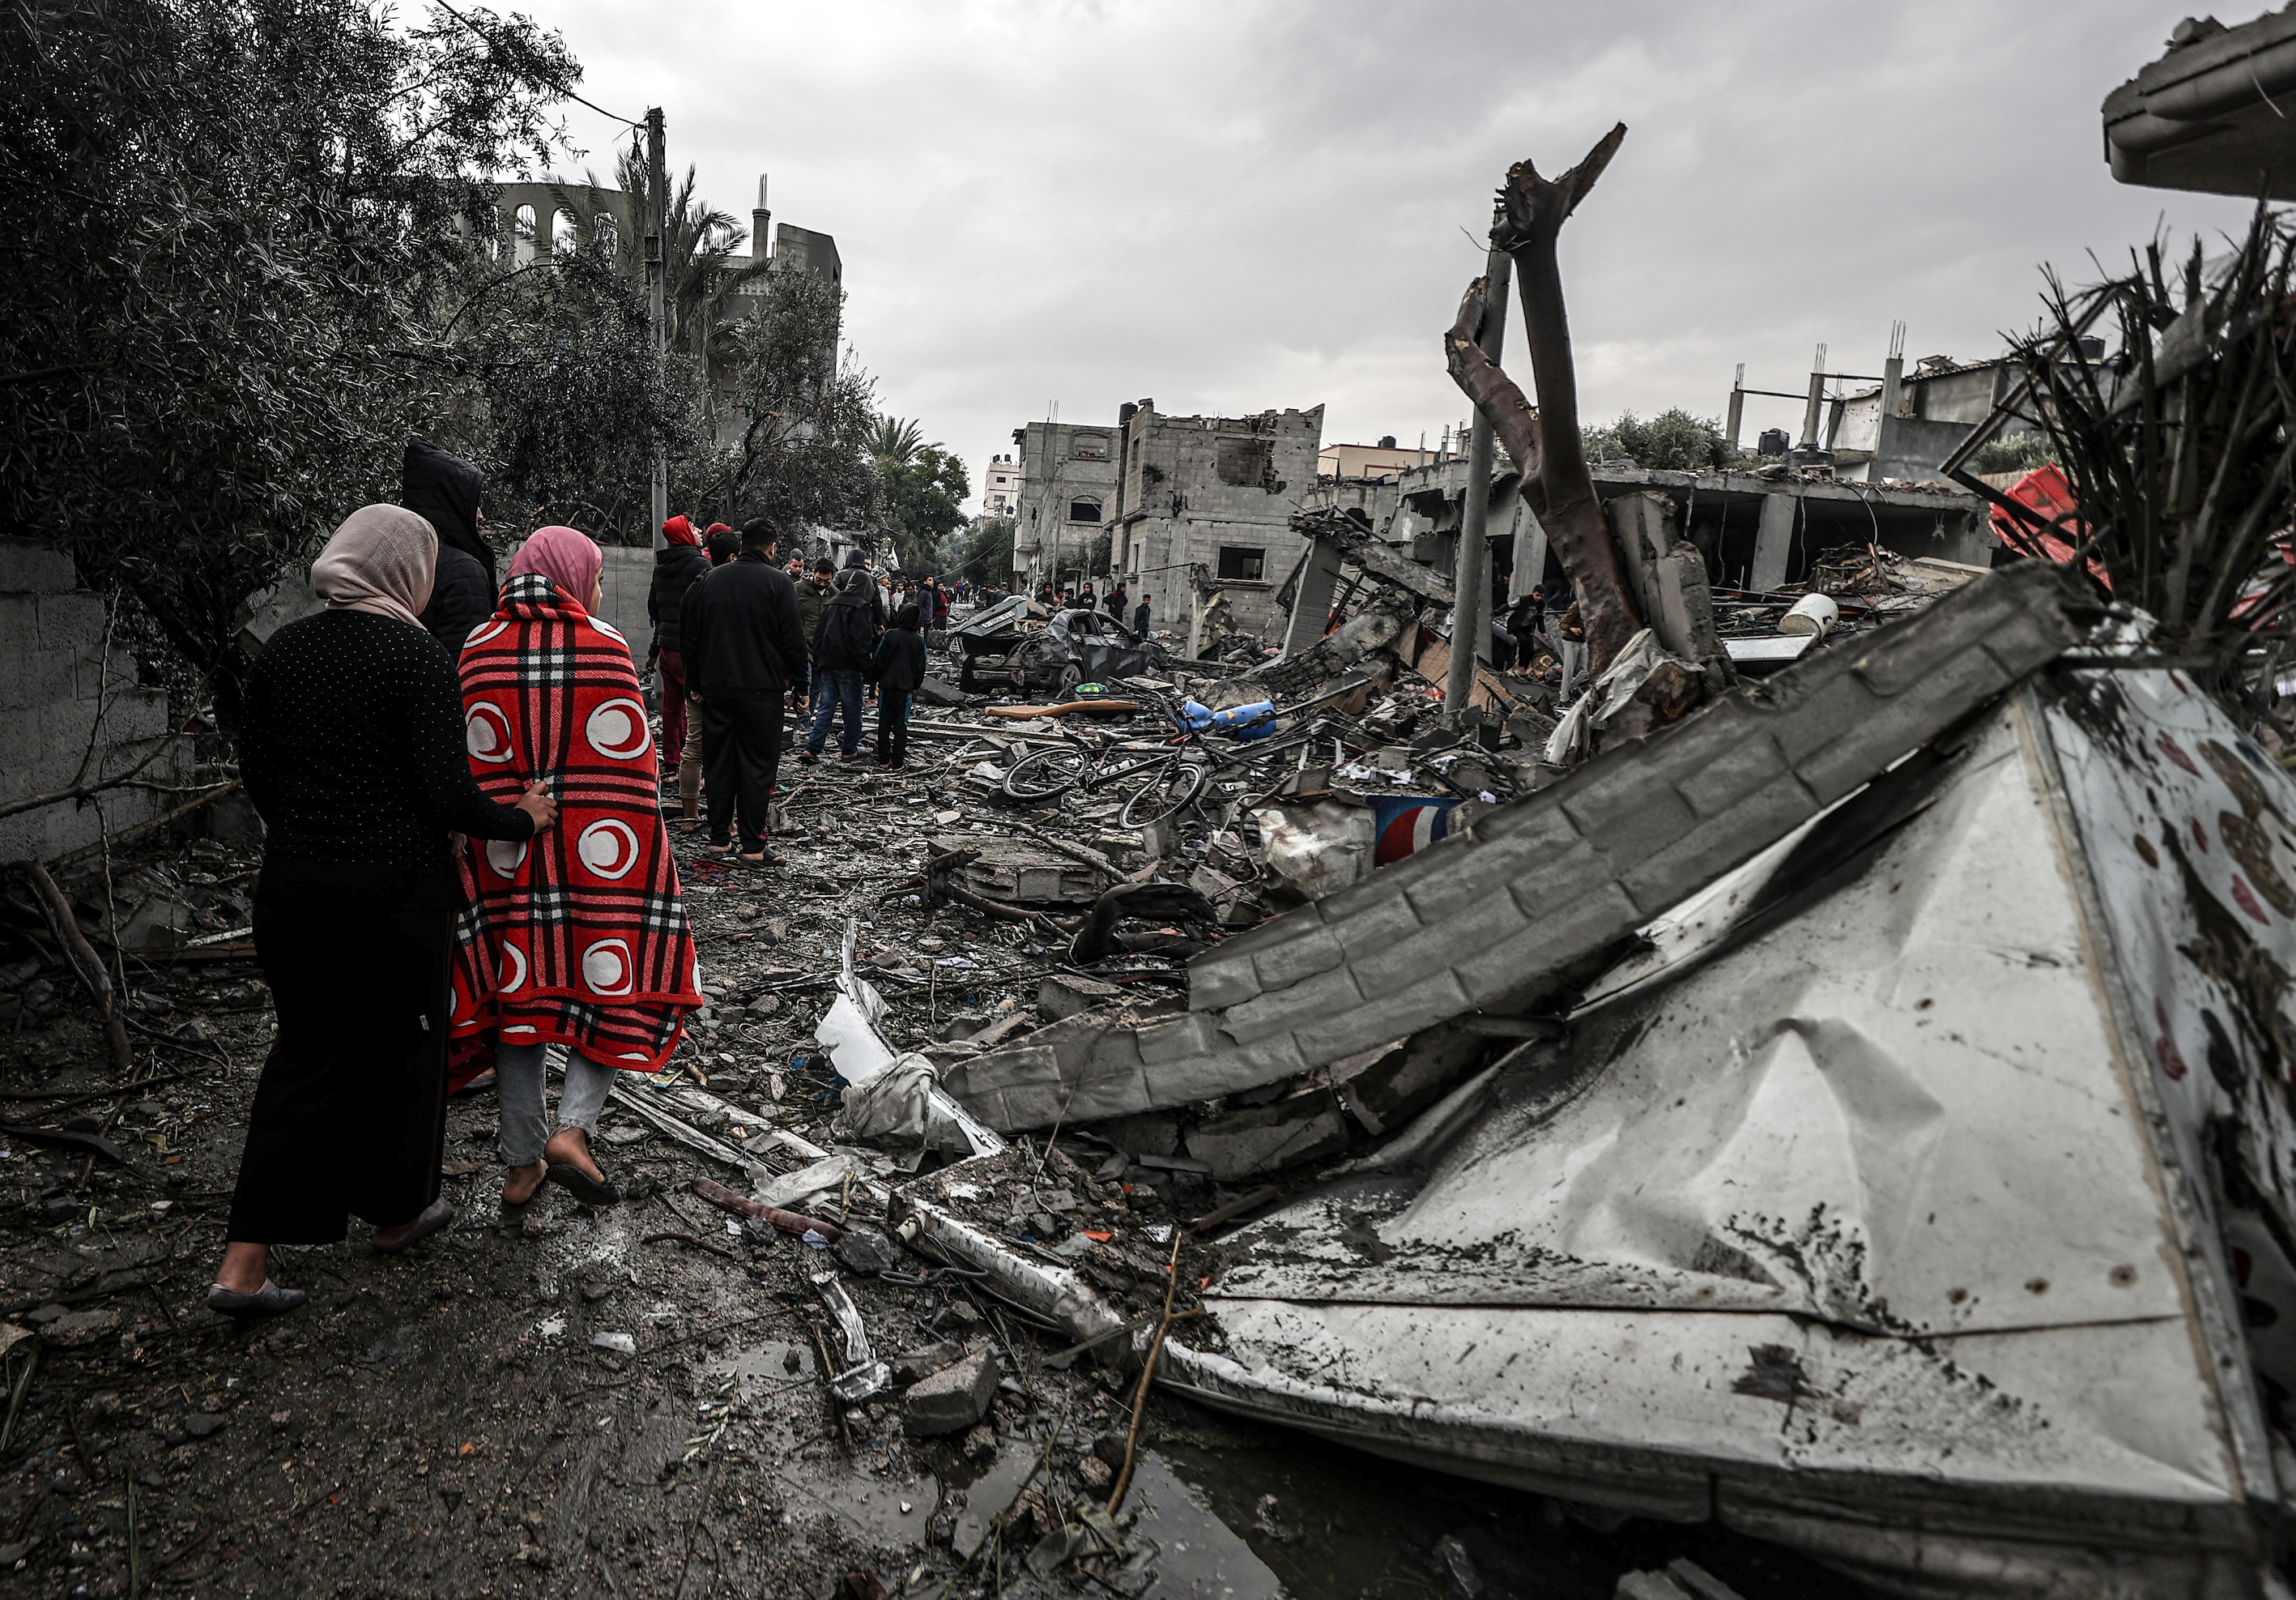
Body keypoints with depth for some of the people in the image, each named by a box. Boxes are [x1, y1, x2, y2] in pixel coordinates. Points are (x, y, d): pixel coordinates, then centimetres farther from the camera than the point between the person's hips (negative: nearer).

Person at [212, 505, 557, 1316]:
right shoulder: (418, 657, -13)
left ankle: (244, 1261, 12)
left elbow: (254, 768, 12)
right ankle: (396, 1210, 32)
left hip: (292, 879, 5)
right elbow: (447, 793, -18)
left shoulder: (283, 648, 5)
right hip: (397, 886, -5)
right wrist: (521, 819, -2)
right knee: (401, 1043, 14)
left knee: (306, 1047, 14)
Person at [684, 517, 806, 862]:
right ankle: (753, 846, 0)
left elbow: (691, 638, 12)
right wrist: (796, 678, 5)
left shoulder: (710, 580, 10)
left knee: (719, 763, 11)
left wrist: (696, 682, 19)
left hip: (715, 689, 5)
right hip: (762, 689, -5)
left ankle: (720, 839, 17)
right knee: (758, 765, 0)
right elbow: (792, 641, -8)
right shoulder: (779, 582, -6)